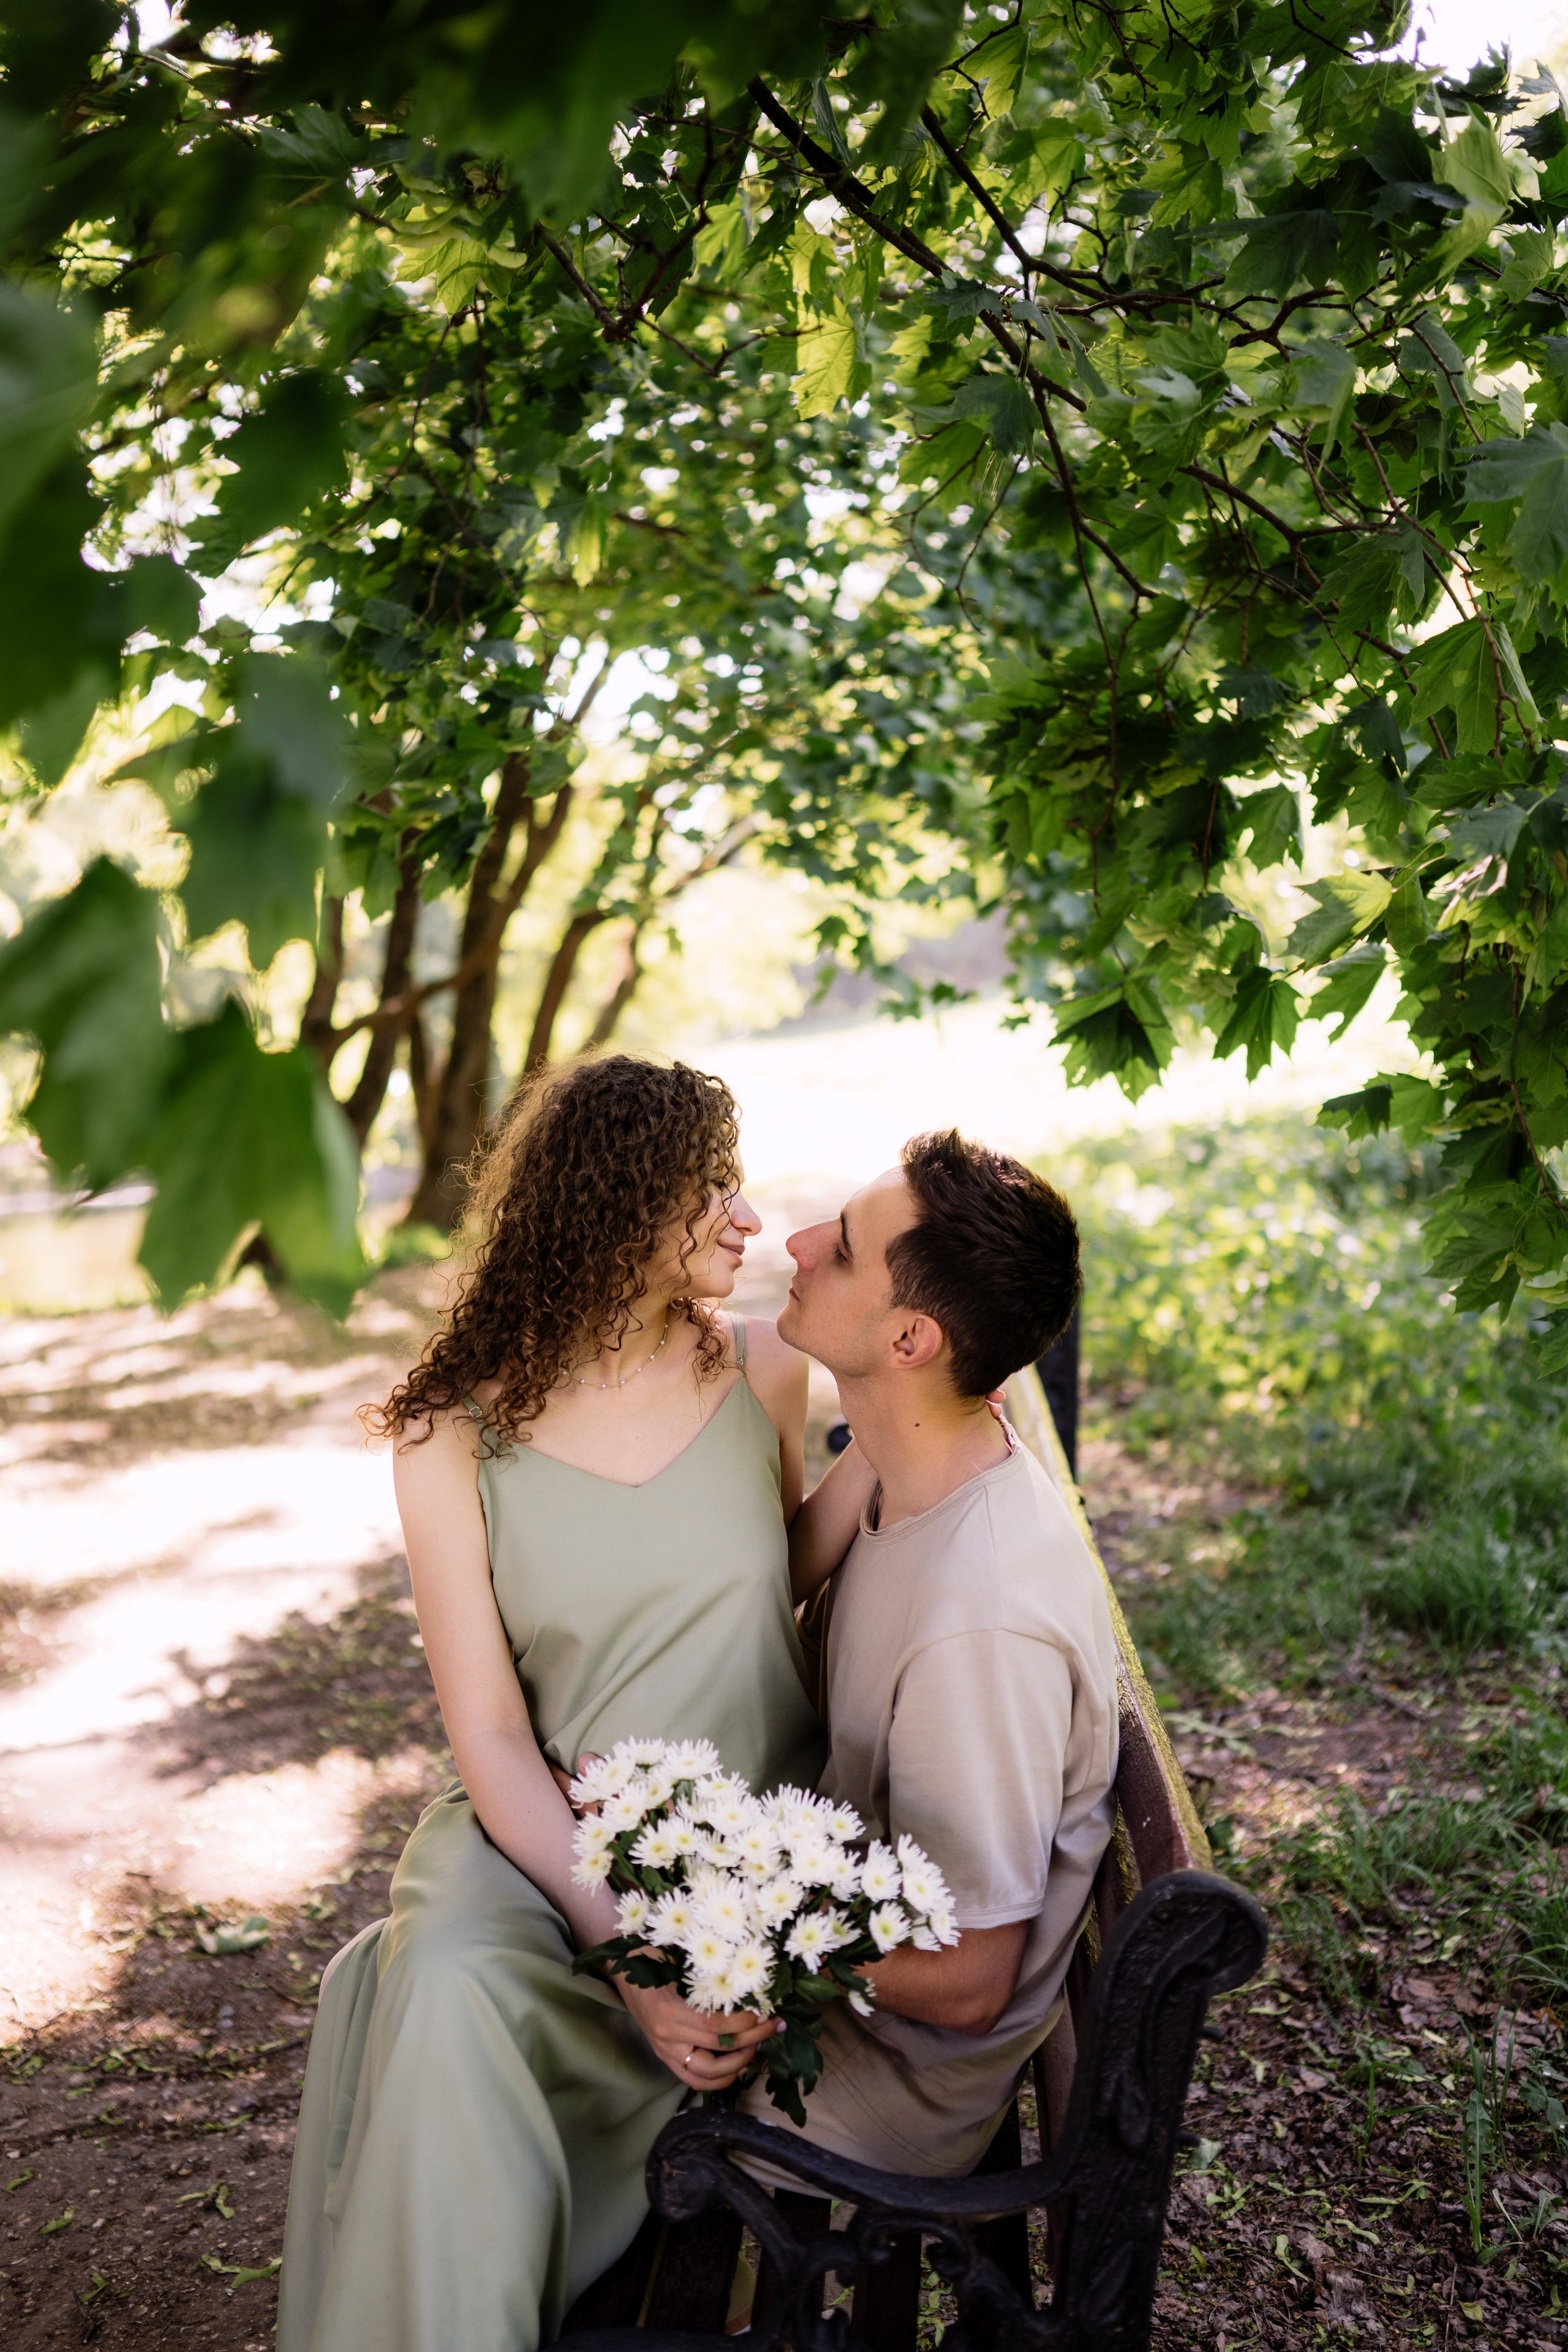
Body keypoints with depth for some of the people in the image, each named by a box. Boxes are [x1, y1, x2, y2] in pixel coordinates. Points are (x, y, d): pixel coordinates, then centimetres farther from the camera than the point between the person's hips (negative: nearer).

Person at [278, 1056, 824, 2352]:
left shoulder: (762, 1370, -1)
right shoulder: (458, 1442, -6)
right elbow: (492, 1738, -9)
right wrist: (630, 1954, -20)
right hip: (556, 1844, 0)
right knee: (445, 1983, -29)